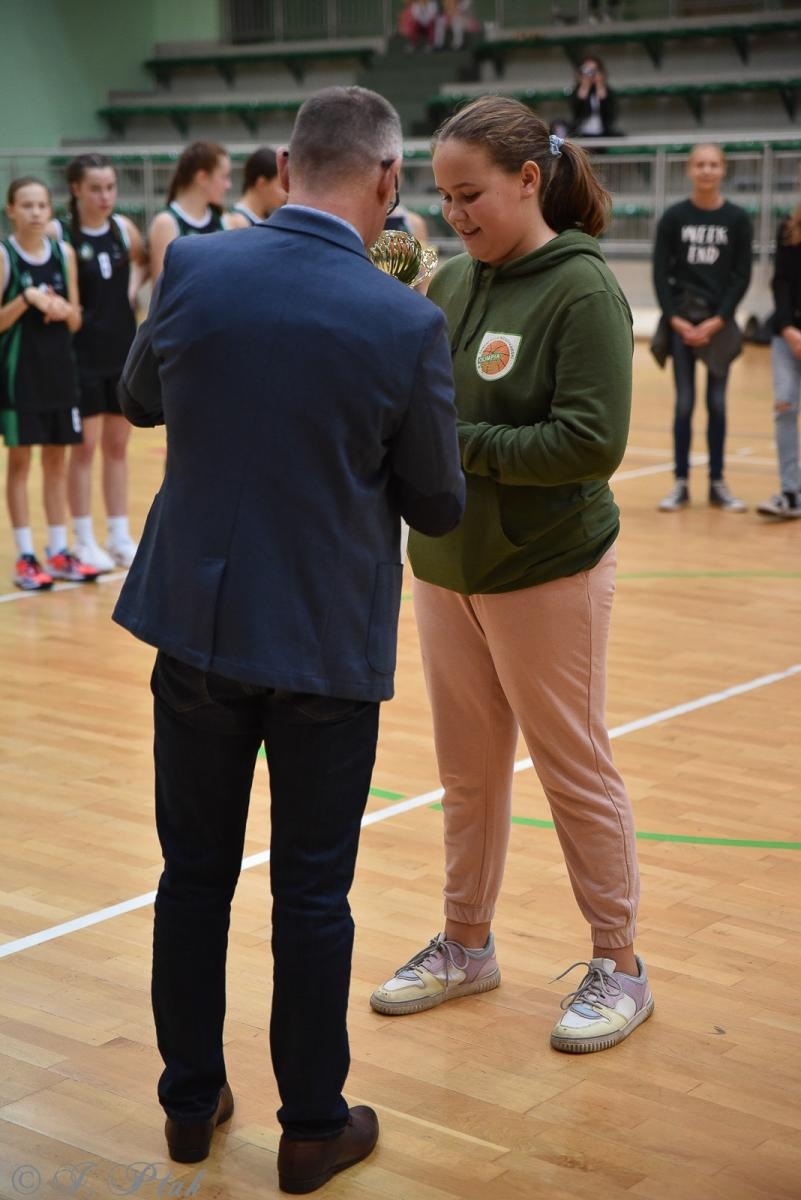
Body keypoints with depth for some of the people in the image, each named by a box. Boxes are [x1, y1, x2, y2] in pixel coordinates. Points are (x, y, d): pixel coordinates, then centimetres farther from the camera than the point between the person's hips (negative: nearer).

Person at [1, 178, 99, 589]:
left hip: (59, 368, 4)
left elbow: (75, 321, 10)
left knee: (57, 461, 9)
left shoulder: (64, 253, 6)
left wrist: (64, 309, -11)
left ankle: (59, 553, 17)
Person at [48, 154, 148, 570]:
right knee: (84, 447, 2)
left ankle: (120, 537, 19)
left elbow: (144, 262, 20)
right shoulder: (58, 233, -10)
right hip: (82, 355, -4)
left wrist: (134, 284, 2)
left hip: (124, 351, 4)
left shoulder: (124, 228, 3)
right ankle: (84, 540, 11)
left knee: (117, 446, 11)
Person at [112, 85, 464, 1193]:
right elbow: (437, 507, -4)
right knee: (312, 895, 10)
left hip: (196, 630, 3)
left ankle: (192, 1102, 31)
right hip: (328, 648, -2)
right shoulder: (406, 326, -15)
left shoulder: (194, 270, -8)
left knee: (195, 875, 17)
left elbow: (139, 400, 11)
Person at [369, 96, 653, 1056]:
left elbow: (595, 440, -21)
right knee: (467, 772, 16)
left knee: (576, 772, 6)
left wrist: (461, 445, -20)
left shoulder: (581, 288, -14)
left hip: (545, 574, -6)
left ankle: (618, 966, 21)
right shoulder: (452, 282, 5)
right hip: (445, 567, 6)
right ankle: (465, 947, 32)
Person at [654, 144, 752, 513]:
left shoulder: (737, 219, 1)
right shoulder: (673, 217, 0)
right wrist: (675, 318, -11)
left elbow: (742, 275, -1)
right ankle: (681, 484, 7)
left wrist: (717, 321, -10)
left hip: (719, 322, 1)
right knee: (684, 403, 1)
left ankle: (718, 483, 13)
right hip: (680, 320, 0)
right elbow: (660, 272, 0)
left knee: (717, 403, 6)